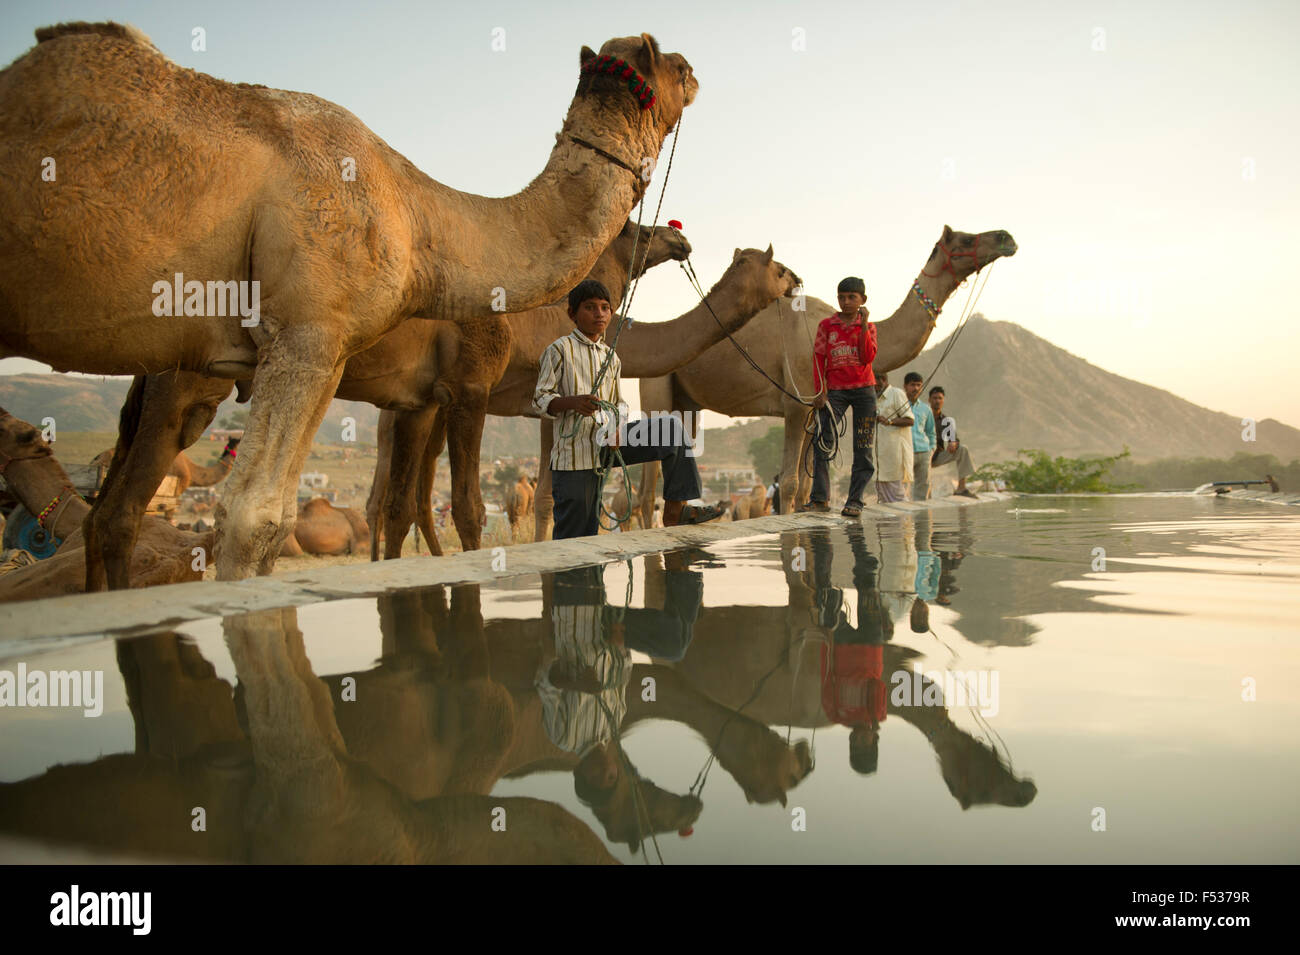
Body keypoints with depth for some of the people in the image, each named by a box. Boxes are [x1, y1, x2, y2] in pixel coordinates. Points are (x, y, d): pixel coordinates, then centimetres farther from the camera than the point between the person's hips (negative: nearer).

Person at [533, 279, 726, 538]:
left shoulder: (610, 357, 17)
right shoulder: (559, 350, -2)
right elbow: (540, 400, -8)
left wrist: (617, 428, -4)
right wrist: (573, 402, -28)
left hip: (607, 444, 6)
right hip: (574, 452, -5)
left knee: (669, 426, -10)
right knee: (575, 536, -7)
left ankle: (675, 509, -12)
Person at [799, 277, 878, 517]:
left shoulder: (868, 327, 7)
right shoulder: (827, 325, 6)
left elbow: (868, 357, -7)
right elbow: (818, 358, 6)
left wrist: (863, 326, -12)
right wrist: (820, 392, -1)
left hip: (863, 389, 0)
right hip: (835, 390, 0)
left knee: (863, 447, -1)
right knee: (821, 441, -13)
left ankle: (855, 501, 3)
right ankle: (820, 498, -9)